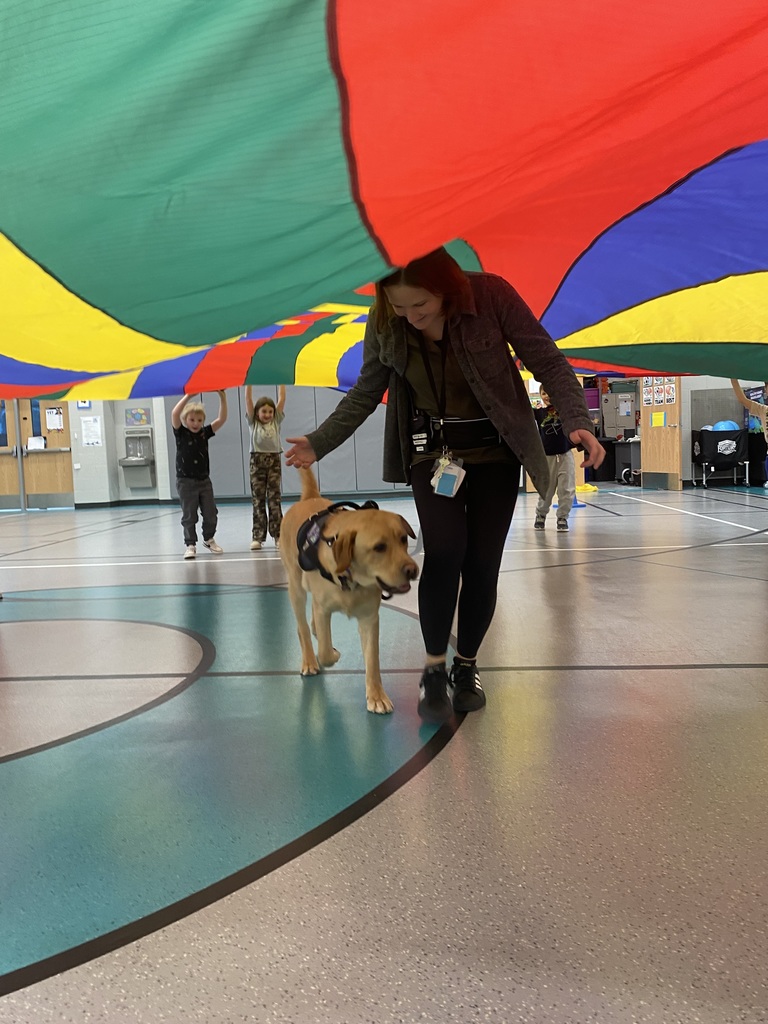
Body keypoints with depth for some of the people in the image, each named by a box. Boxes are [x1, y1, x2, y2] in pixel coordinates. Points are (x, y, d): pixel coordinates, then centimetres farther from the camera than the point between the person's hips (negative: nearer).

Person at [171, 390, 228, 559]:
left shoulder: (204, 433, 3)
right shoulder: (181, 433, -6)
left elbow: (222, 419, -4)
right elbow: (175, 414, -24)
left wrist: (222, 397, -15)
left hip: (204, 480, 4)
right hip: (186, 481, -4)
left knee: (211, 513, 9)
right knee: (189, 516, 2)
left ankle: (209, 539, 31)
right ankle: (190, 545, 12)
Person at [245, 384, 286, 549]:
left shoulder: (276, 421, 9)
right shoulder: (253, 422, 6)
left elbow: (282, 399, 5)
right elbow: (248, 399, 0)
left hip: (274, 461, 1)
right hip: (257, 461, -1)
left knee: (274, 499, 1)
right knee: (258, 499, 1)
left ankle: (278, 535, 3)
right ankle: (257, 536, 4)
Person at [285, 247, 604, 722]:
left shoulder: (490, 295, -18)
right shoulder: (384, 324, -10)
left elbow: (549, 362, -12)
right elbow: (366, 392, 6)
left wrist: (579, 422, -26)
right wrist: (319, 443, 5)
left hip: (495, 452, -1)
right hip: (432, 452, 1)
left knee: (482, 562, -2)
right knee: (444, 552, -17)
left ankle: (466, 666, 19)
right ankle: (435, 669, 0)